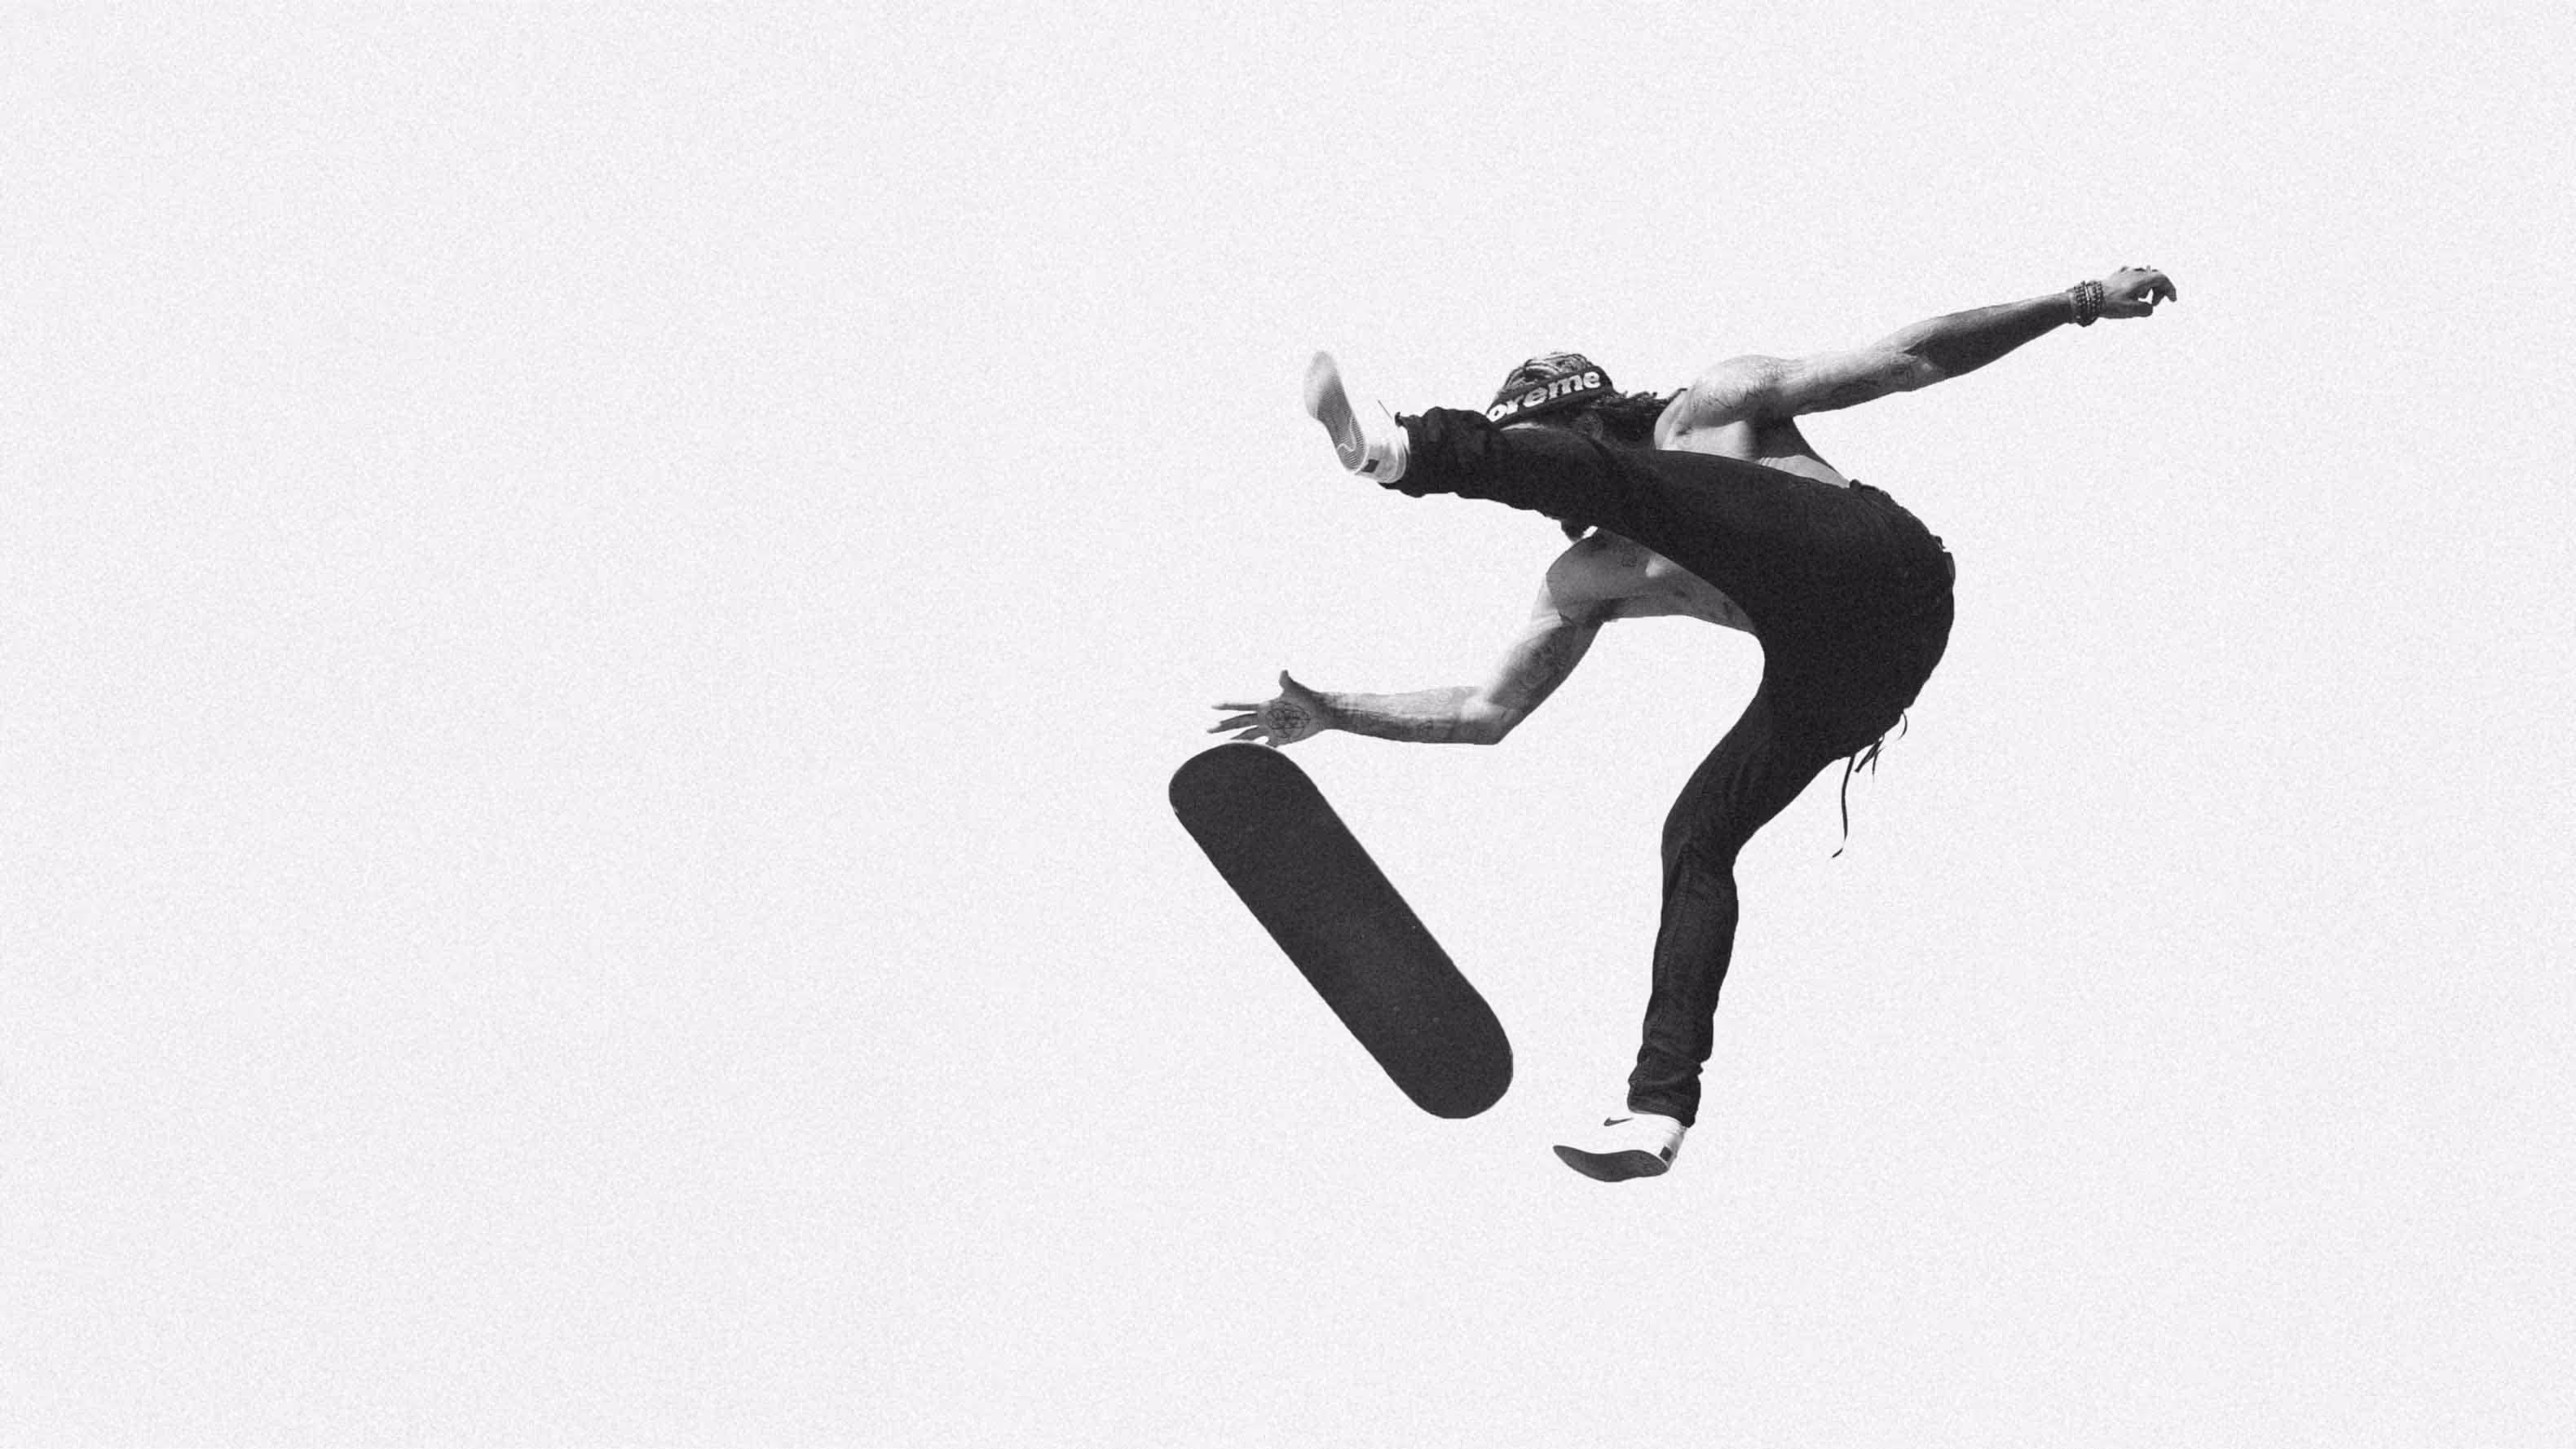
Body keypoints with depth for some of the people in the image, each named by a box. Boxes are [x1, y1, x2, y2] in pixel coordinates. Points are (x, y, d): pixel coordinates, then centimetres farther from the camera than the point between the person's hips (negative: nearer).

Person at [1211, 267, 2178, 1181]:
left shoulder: (1716, 408, 16)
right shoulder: (1584, 583, 26)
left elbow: (1910, 358, 14)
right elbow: (1486, 711, 27)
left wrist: (2079, 303, 8)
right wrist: (1331, 713, 20)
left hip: (1874, 559, -6)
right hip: (1831, 674, 6)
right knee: (1695, 840, -1)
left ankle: (1402, 452, -23)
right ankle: (1660, 1111, -4)